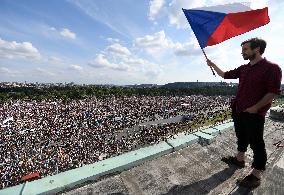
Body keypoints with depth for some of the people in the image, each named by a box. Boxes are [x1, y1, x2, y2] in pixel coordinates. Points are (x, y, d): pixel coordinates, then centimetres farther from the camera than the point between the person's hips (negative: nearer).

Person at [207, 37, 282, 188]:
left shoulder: (271, 68, -11)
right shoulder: (243, 69, 9)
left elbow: (273, 92, -15)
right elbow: (225, 75, 18)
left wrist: (256, 107, -17)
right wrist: (213, 65, 14)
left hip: (254, 114, -7)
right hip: (238, 111, 7)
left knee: (256, 143, 5)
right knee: (241, 137, 21)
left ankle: (256, 175, 20)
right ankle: (239, 159, 40)